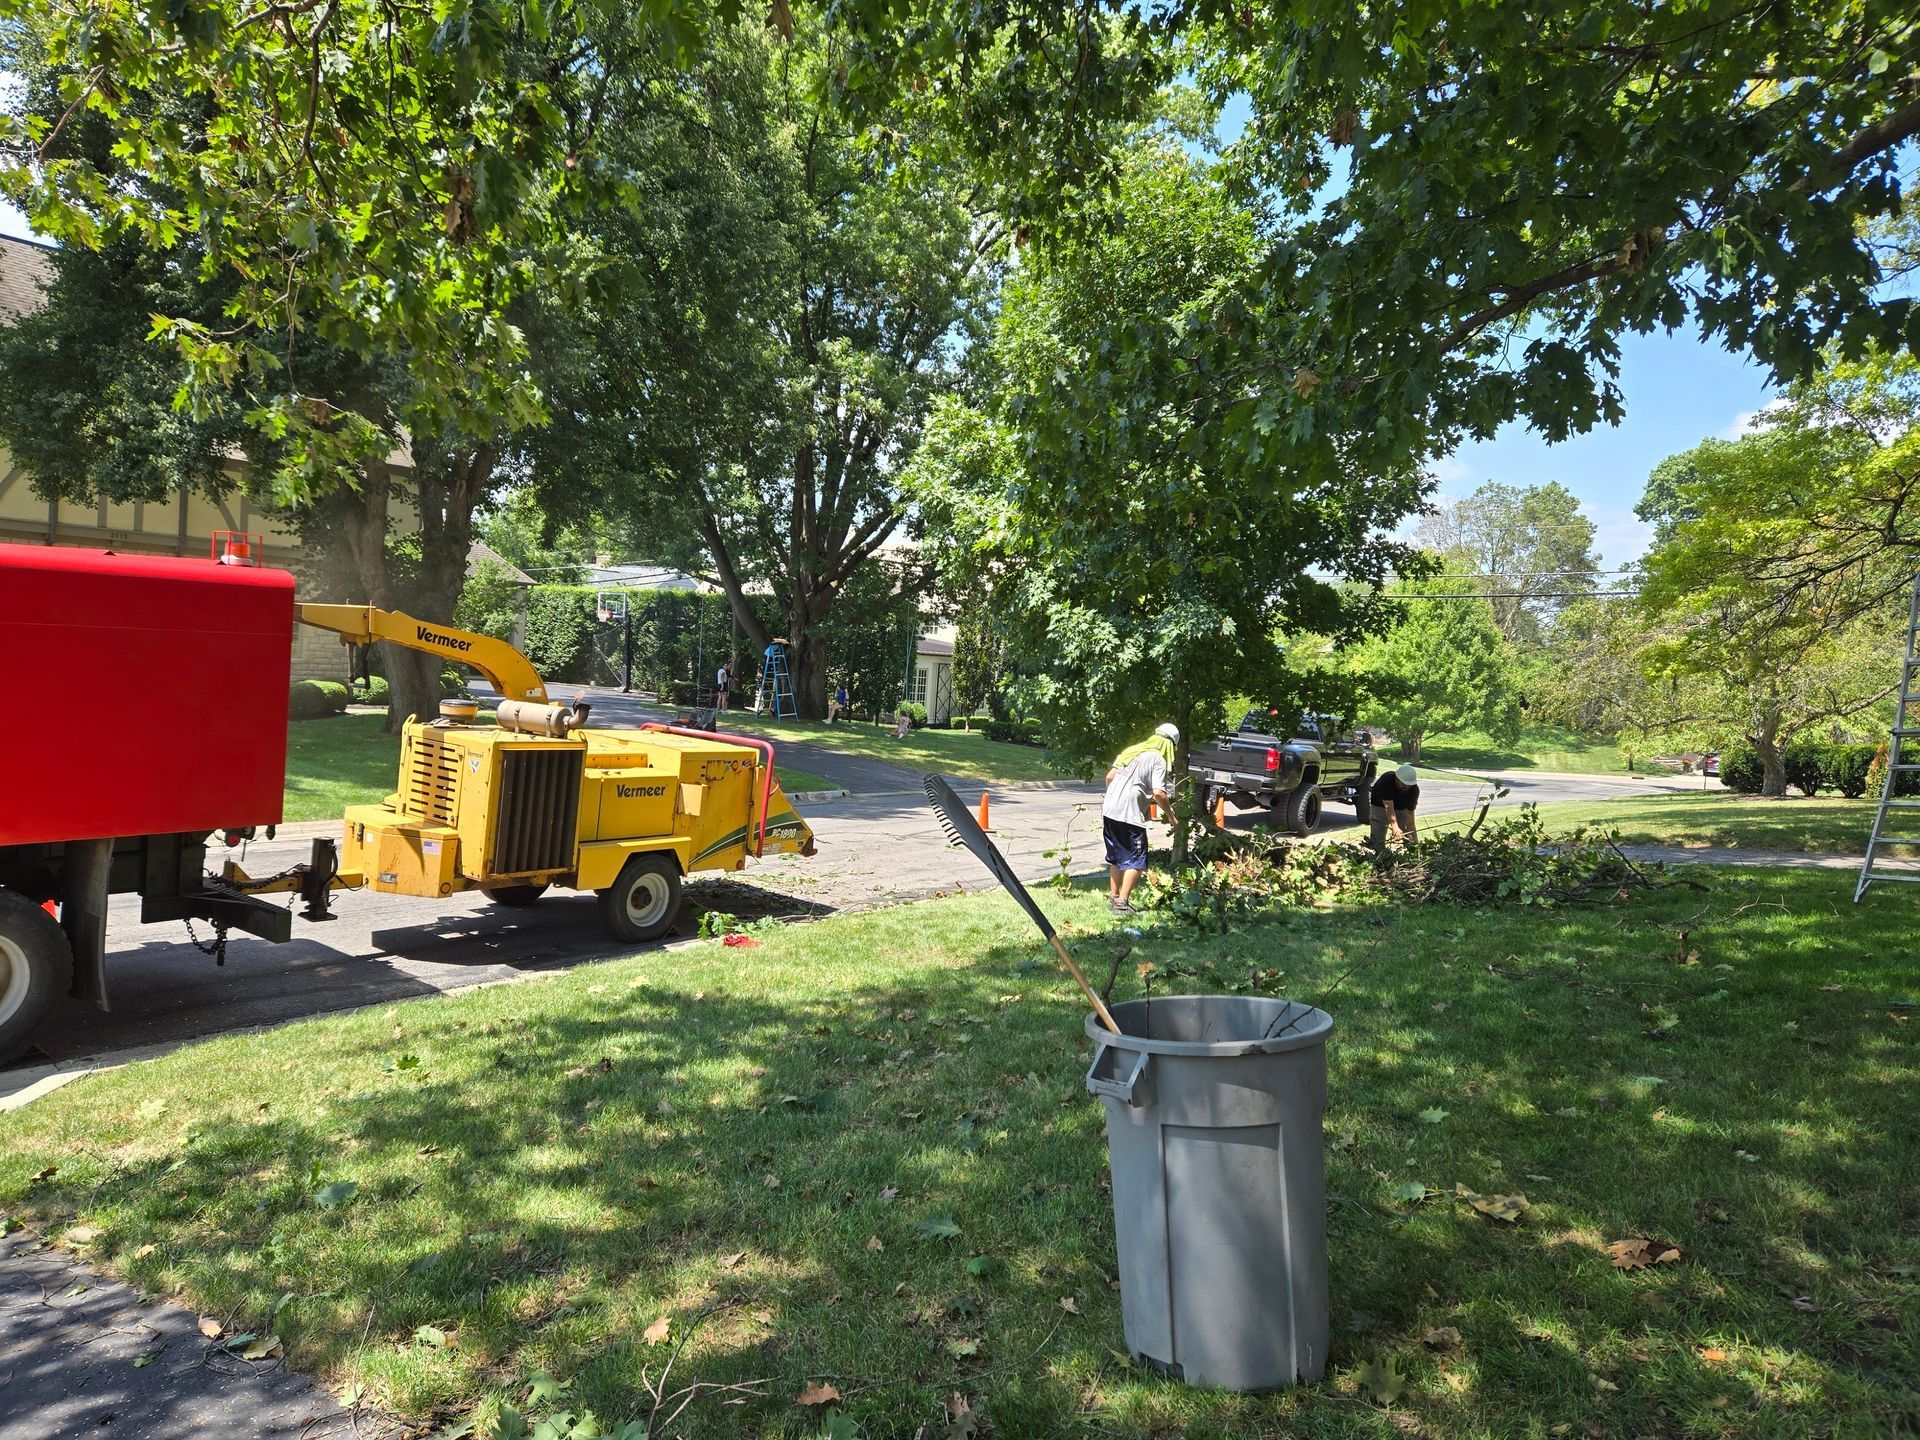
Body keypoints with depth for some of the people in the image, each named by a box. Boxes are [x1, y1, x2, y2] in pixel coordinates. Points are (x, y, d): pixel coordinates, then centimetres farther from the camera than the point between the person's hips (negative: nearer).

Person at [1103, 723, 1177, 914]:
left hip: (1109, 810, 7)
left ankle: (1113, 898, 26)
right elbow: (1158, 793, -15)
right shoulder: (1158, 760, -6)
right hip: (1130, 816, -7)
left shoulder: (1131, 751, 15)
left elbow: (1109, 777, 14)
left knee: (1116, 857, 19)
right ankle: (1122, 903, -7)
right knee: (1135, 861, 0)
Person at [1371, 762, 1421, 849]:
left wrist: (1409, 834, -37)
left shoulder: (1414, 789, -29)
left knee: (1412, 842, -4)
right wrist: (1395, 827, -59)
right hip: (1381, 806, -3)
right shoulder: (1386, 781, -40)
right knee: (1378, 839, -15)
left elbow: (1410, 813, -27)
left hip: (1401, 807, 3)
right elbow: (1389, 807, -46)